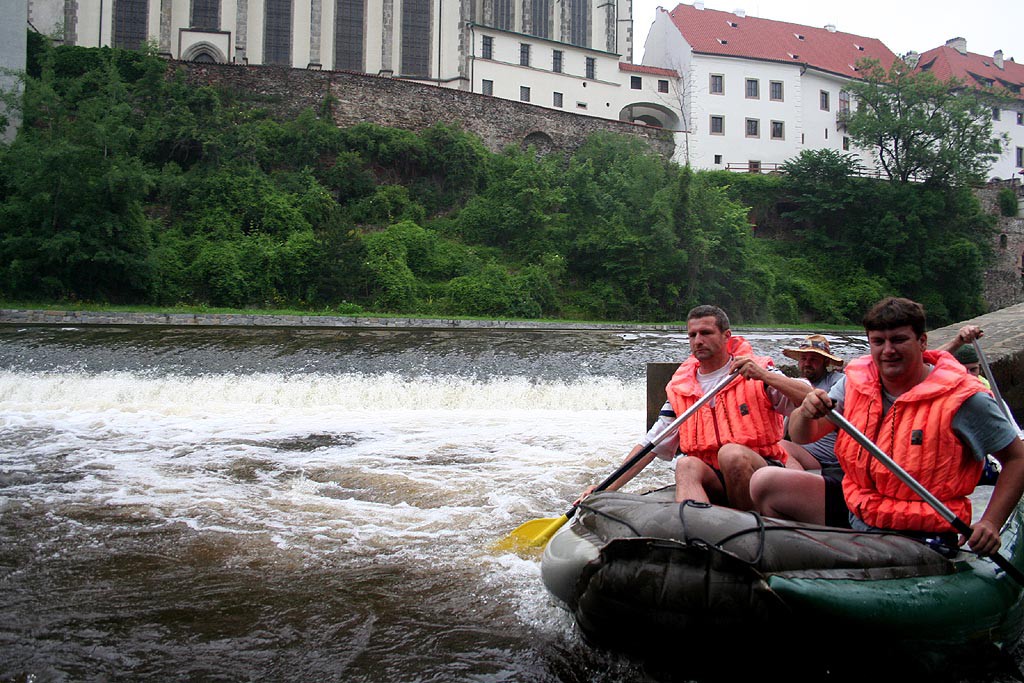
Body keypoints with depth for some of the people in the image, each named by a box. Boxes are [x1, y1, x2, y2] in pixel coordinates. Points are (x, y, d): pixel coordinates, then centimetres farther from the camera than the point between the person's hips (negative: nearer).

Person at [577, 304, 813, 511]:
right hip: (714, 482, 3)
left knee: (732, 453, -32)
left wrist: (764, 375, -19)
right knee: (687, 465, -28)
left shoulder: (758, 372, 3)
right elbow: (650, 445, 11)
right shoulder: (680, 390, 12)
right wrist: (606, 489, 2)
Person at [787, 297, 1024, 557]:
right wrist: (806, 413, -24)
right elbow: (801, 436, 0)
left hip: (924, 537, -6)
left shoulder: (963, 398, -8)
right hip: (857, 523, 6)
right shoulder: (855, 383, 3)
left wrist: (991, 523, -11)